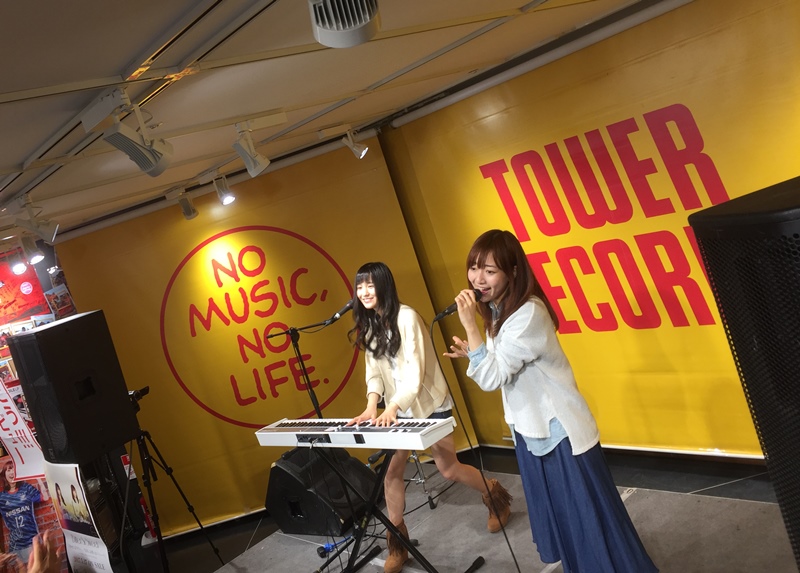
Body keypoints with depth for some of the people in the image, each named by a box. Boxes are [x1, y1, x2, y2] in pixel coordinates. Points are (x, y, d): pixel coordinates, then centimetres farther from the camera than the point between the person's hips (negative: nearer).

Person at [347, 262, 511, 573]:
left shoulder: (406, 316, -20)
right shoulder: (369, 325, 3)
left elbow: (415, 370, -26)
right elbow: (374, 371, -1)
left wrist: (392, 408, -36)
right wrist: (372, 406, -18)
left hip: (430, 404, -6)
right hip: (399, 410, 6)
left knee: (448, 469, 6)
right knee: (391, 473, 0)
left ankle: (496, 497, 34)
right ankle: (397, 543, 14)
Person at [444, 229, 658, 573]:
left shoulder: (528, 314, -25)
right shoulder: (500, 311, 4)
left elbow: (492, 378, -27)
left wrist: (470, 326, -29)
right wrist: (471, 353, -1)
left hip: (560, 432, -9)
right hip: (531, 431, 9)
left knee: (590, 520, 4)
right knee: (559, 522, 22)